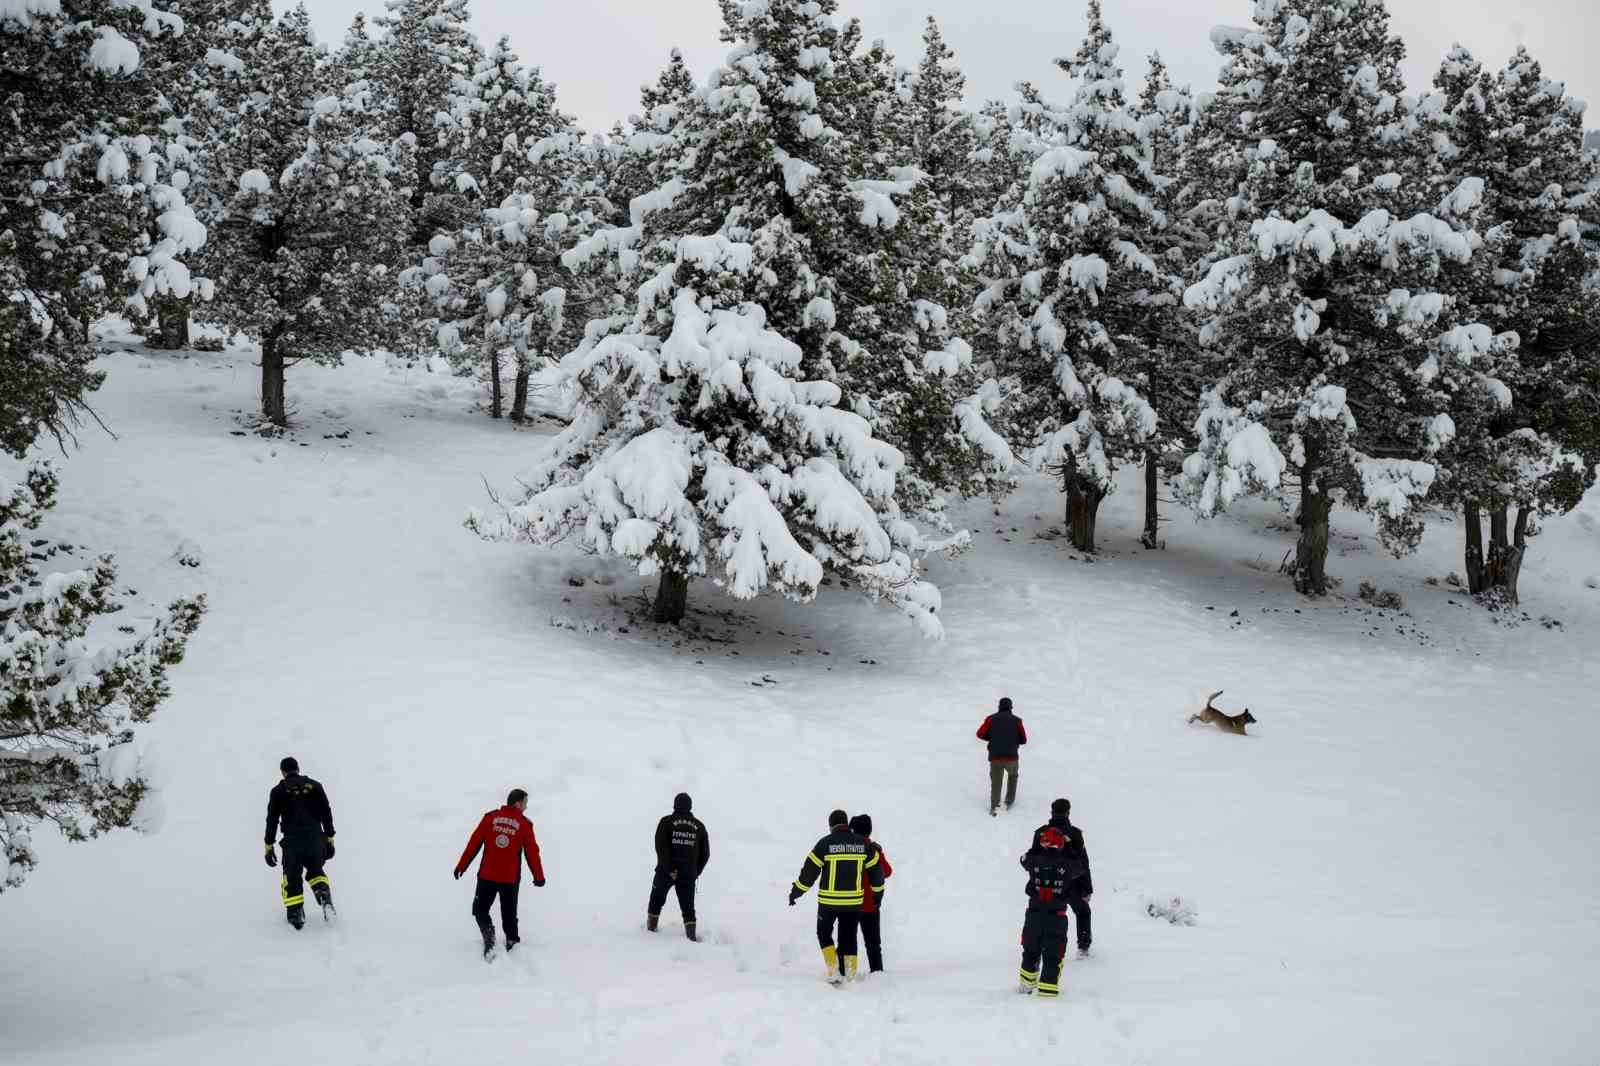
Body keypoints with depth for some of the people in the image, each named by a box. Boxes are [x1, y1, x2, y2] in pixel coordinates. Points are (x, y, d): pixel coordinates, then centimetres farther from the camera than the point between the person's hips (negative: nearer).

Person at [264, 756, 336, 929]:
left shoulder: (278, 791, 5)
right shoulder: (314, 786, 9)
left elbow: (272, 820, 3)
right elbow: (327, 813, 7)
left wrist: (269, 847, 8)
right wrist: (330, 839, 12)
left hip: (292, 841, -2)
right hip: (316, 839, 2)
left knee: (292, 878, 11)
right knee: (315, 871, 22)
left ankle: (295, 914, 2)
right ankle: (324, 894, -5)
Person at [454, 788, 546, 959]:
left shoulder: (490, 818, -2)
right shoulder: (525, 825, -4)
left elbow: (474, 844, -1)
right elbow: (532, 852, 1)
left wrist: (461, 866, 7)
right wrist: (539, 877, 13)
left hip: (487, 876, 0)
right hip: (511, 879, 0)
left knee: (480, 909, 11)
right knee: (509, 914, 18)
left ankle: (488, 930, -14)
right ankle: (512, 940, 20)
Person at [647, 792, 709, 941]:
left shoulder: (666, 822, -3)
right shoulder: (699, 826, 7)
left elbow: (661, 846, -14)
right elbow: (705, 854, 8)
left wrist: (669, 869, -14)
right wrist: (696, 872, 15)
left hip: (665, 872, -2)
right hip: (689, 875, 2)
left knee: (656, 900, 17)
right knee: (688, 906, 8)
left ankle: (651, 927, 25)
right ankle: (691, 933, -4)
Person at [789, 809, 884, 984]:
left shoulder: (825, 843, -9)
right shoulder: (862, 843, 1)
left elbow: (809, 870, -6)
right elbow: (876, 869, 10)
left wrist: (795, 892, 5)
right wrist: (878, 891, 26)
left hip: (829, 900, -3)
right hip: (854, 900, 3)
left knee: (824, 933, 16)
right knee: (849, 937, 14)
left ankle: (834, 971, 2)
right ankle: (850, 975, 10)